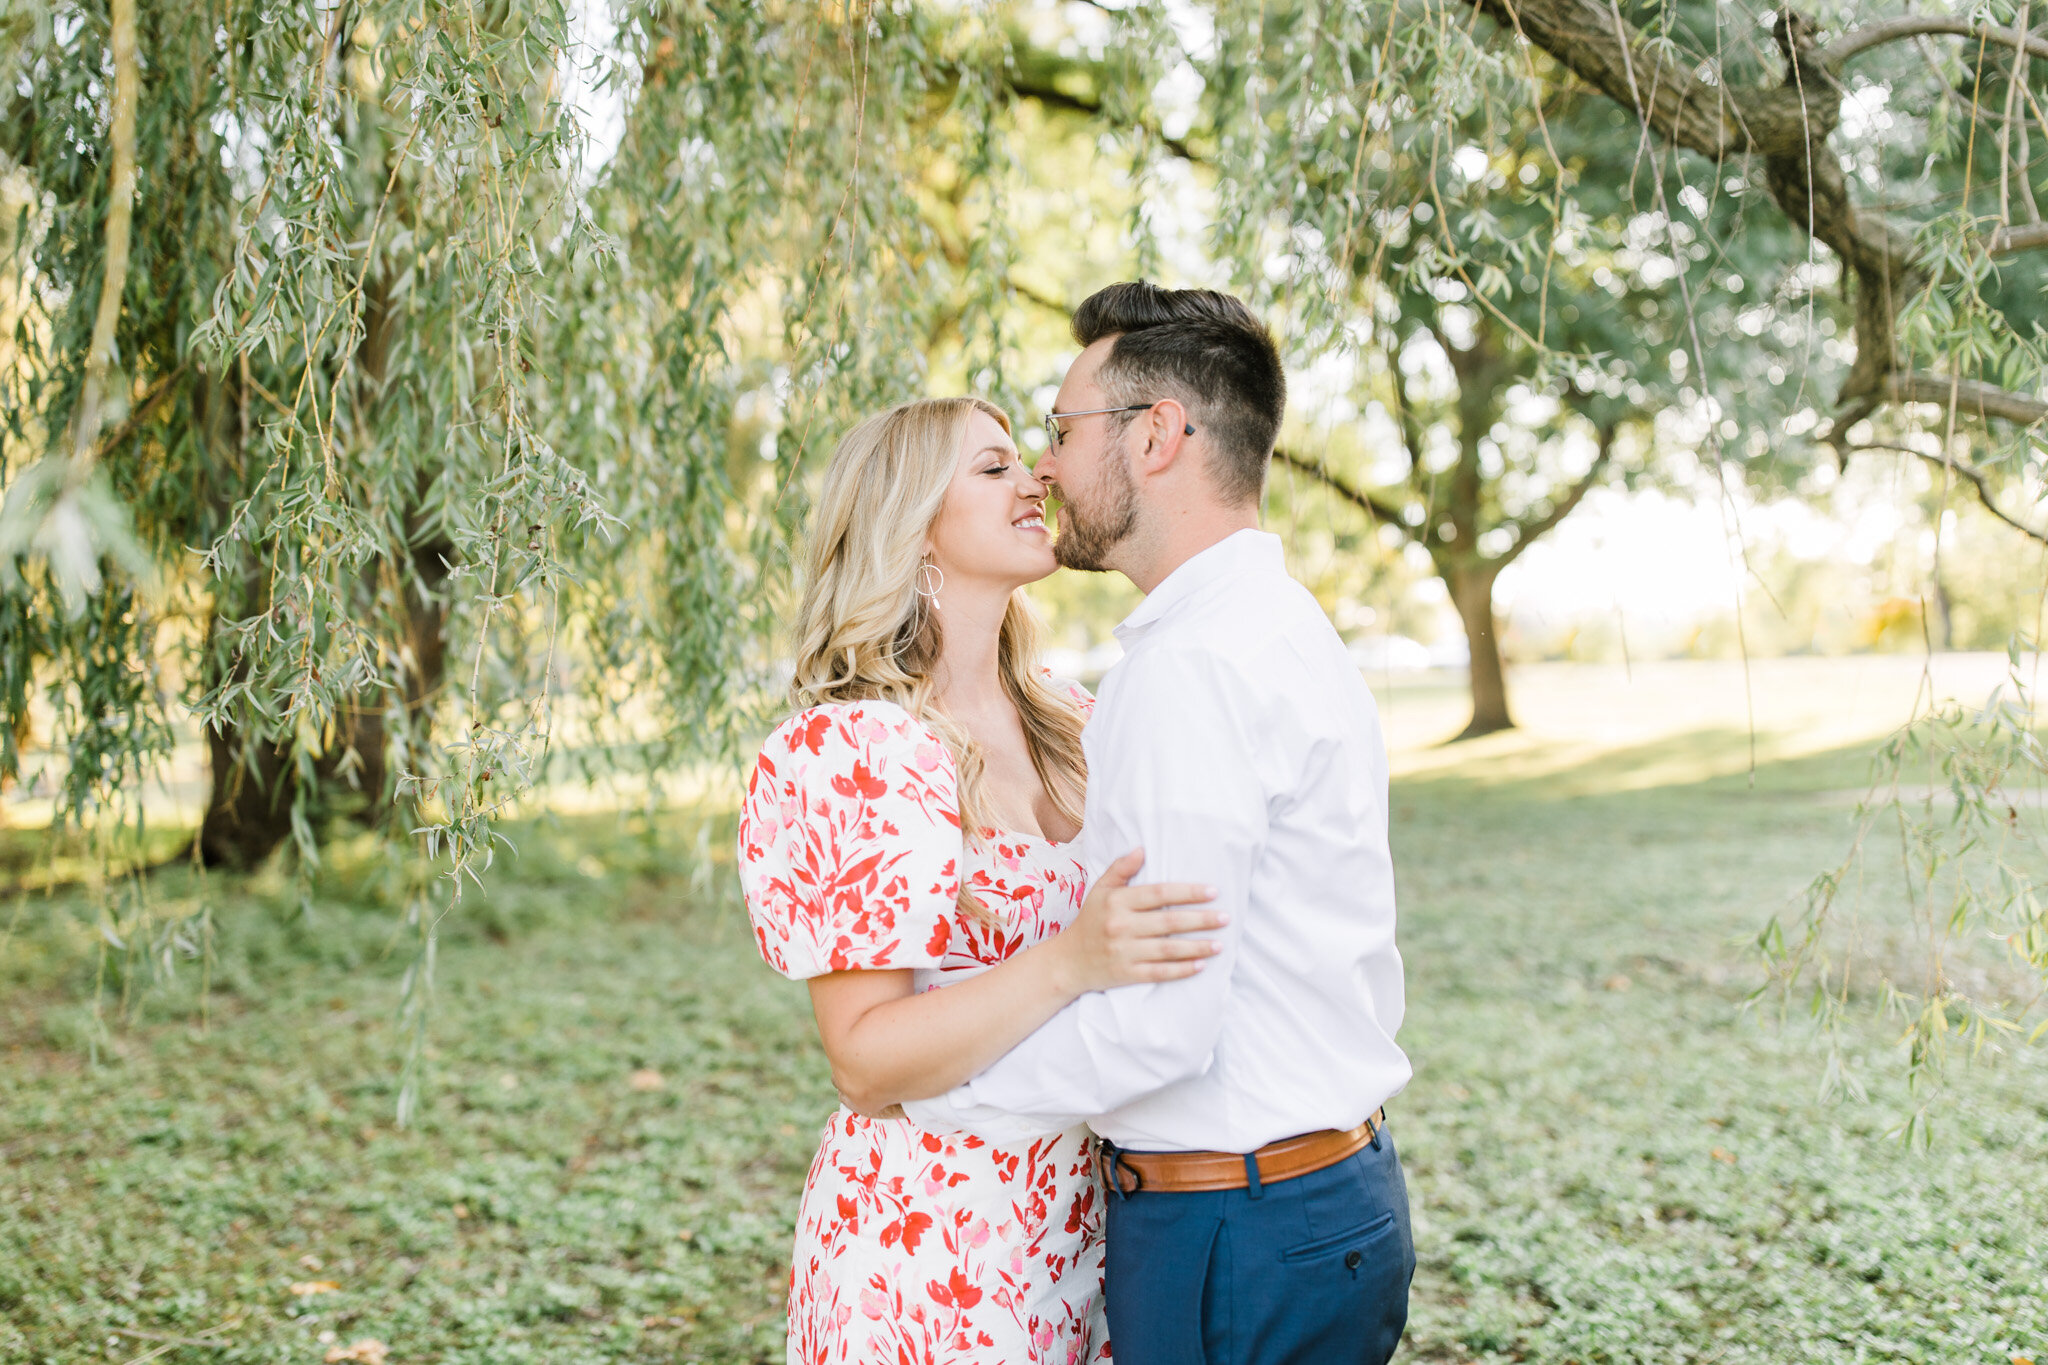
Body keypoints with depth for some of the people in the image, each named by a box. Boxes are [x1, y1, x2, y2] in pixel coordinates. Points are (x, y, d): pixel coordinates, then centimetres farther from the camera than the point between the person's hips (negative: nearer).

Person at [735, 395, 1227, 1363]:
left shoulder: (1068, 721, 6)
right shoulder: (842, 752, -15)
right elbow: (865, 1062, -20)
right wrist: (1073, 963, -31)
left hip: (1087, 1228, 7)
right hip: (934, 1249, -6)